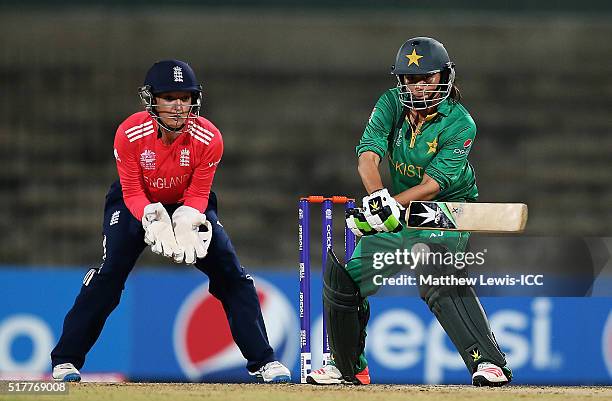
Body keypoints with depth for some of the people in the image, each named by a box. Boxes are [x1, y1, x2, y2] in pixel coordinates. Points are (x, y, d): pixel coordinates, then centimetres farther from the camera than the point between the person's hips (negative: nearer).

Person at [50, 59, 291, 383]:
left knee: (231, 275, -10)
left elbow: (197, 195, -16)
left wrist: (186, 225, -36)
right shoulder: (129, 134, -27)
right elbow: (133, 193, -21)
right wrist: (156, 223, -39)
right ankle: (66, 360, -12)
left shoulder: (208, 138, -25)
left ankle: (263, 361, -3)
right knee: (111, 271, -20)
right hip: (137, 204, -2)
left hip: (189, 206, 2)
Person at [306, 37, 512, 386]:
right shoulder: (391, 104, -5)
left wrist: (390, 205, -37)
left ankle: (489, 361, -39)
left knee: (439, 279, -34)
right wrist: (378, 196, -39)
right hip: (401, 214, 6)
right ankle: (349, 367, 29)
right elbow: (368, 155, -19)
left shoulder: (459, 124, -18)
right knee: (342, 278, 7)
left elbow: (432, 184, -25)